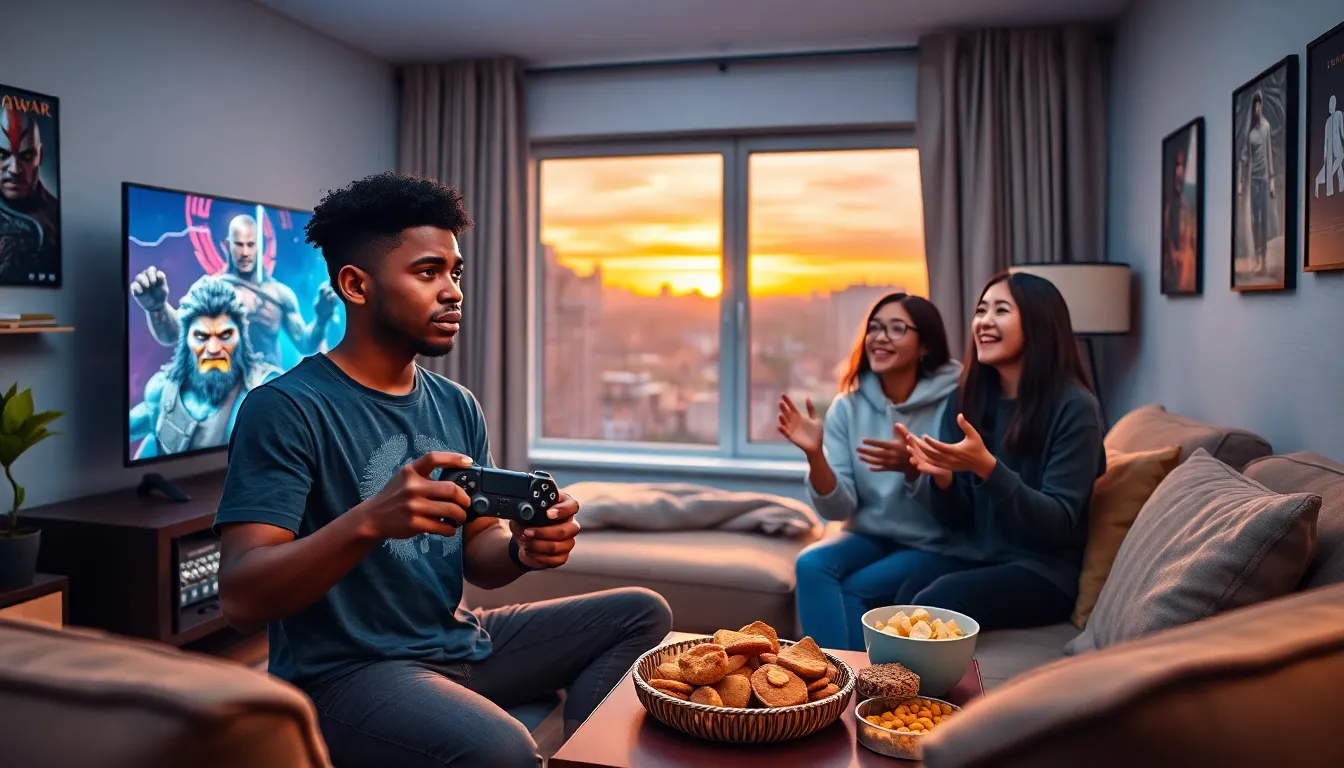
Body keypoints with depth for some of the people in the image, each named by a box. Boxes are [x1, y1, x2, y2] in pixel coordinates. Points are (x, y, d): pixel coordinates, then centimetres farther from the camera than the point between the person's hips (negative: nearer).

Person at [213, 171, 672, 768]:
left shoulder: (458, 406, 7)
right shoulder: (285, 408, -15)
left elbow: (476, 556, 9)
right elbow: (239, 599, -20)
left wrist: (523, 550, -15)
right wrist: (370, 521, -36)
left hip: (460, 644, 8)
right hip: (344, 670, -7)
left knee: (642, 614, 6)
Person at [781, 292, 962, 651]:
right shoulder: (849, 405, -4)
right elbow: (837, 508, -8)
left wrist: (911, 467, -35)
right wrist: (815, 455, -27)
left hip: (931, 546, -3)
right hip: (869, 534, 3)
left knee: (852, 590, -25)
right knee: (811, 563, -24)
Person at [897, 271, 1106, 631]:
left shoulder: (1074, 406, -10)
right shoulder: (969, 398, 5)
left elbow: (1057, 523, -16)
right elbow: (958, 520, 8)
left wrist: (986, 467, -29)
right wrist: (942, 478, -15)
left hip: (1040, 569, -4)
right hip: (972, 556, 4)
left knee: (933, 606, -30)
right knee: (901, 604, -27)